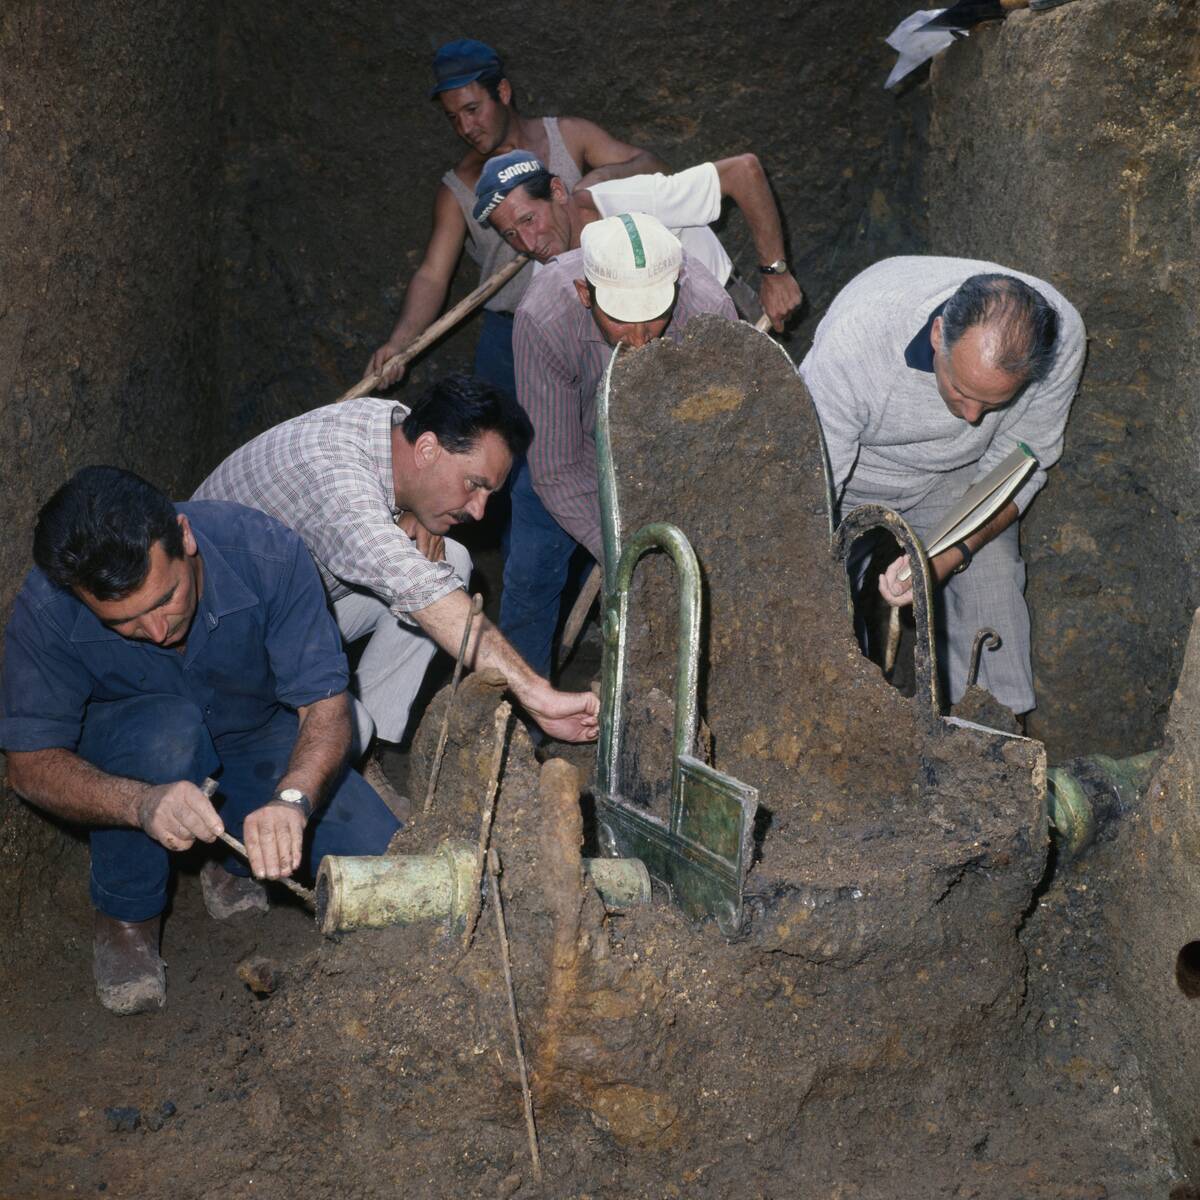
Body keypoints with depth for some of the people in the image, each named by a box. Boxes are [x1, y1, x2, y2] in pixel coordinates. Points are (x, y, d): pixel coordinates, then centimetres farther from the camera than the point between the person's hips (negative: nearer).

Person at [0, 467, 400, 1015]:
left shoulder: (267, 553, -30)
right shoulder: (45, 611, -30)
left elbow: (326, 704, -28)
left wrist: (291, 799, -49)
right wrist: (142, 803, -46)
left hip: (258, 739, 1)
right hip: (125, 757, -1)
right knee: (167, 725, -38)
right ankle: (125, 916, -13)